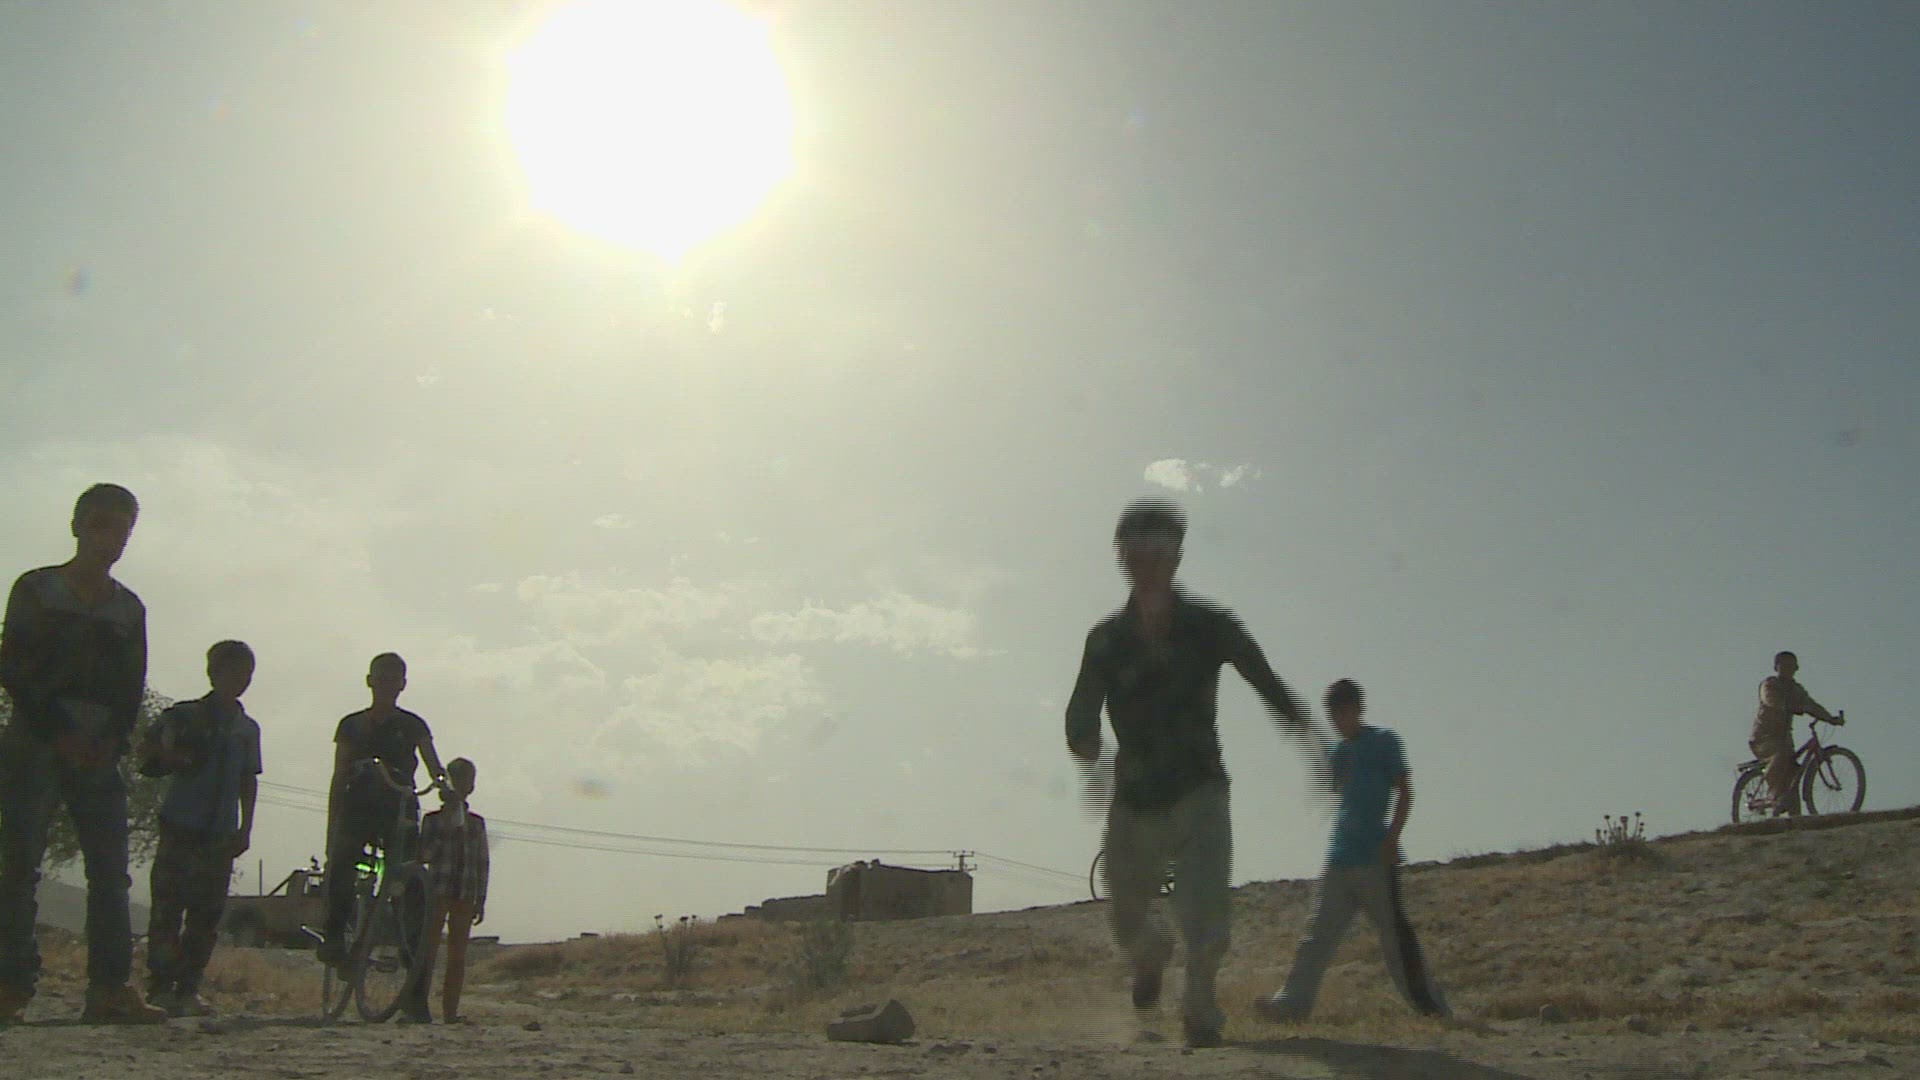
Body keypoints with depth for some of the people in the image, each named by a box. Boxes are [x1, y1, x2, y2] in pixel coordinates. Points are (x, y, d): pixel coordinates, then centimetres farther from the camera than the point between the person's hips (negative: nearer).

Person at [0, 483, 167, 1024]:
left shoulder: (129, 608, 14)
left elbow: (132, 688, 12)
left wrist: (112, 741, -7)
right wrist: (61, 733, -12)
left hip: (100, 755, 3)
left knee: (110, 871, -5)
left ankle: (109, 989, -7)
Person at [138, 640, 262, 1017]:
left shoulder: (247, 728, 14)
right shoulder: (185, 715, 3)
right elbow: (146, 751, 4)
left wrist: (245, 829, 10)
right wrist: (167, 753, -18)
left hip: (221, 835, 4)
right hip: (181, 827, -4)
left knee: (207, 914, 3)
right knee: (167, 907, -8)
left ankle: (188, 989, 8)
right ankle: (161, 986, -4)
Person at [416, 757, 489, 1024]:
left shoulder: (476, 823, 14)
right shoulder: (433, 819, 5)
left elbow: (482, 862, 13)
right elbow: (424, 854, -7)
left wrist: (481, 900, 8)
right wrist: (445, 830, -14)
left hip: (466, 895, 3)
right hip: (437, 891, -3)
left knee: (458, 955, 1)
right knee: (428, 949, -8)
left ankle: (450, 1012, 2)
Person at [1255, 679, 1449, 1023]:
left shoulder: (1383, 742, -2)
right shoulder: (1340, 752, 17)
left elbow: (1405, 792, -6)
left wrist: (1391, 839, -15)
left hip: (1374, 857, -7)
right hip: (1339, 859, 7)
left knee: (1394, 931, -4)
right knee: (1318, 933, 3)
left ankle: (1431, 1007, 5)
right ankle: (1294, 1001, 2)